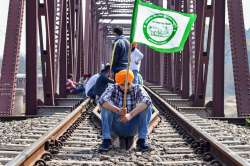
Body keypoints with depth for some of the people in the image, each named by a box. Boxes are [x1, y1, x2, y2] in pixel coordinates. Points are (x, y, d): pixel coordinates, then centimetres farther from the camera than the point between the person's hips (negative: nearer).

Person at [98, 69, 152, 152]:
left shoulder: (138, 89, -7)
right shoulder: (113, 88, -8)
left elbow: (147, 100, -29)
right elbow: (102, 100, -28)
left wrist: (131, 115, -43)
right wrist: (118, 110, -46)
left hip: (133, 127, 0)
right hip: (116, 126, 0)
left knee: (146, 106, -21)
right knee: (106, 106, -24)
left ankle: (142, 140, -19)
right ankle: (106, 140, -21)